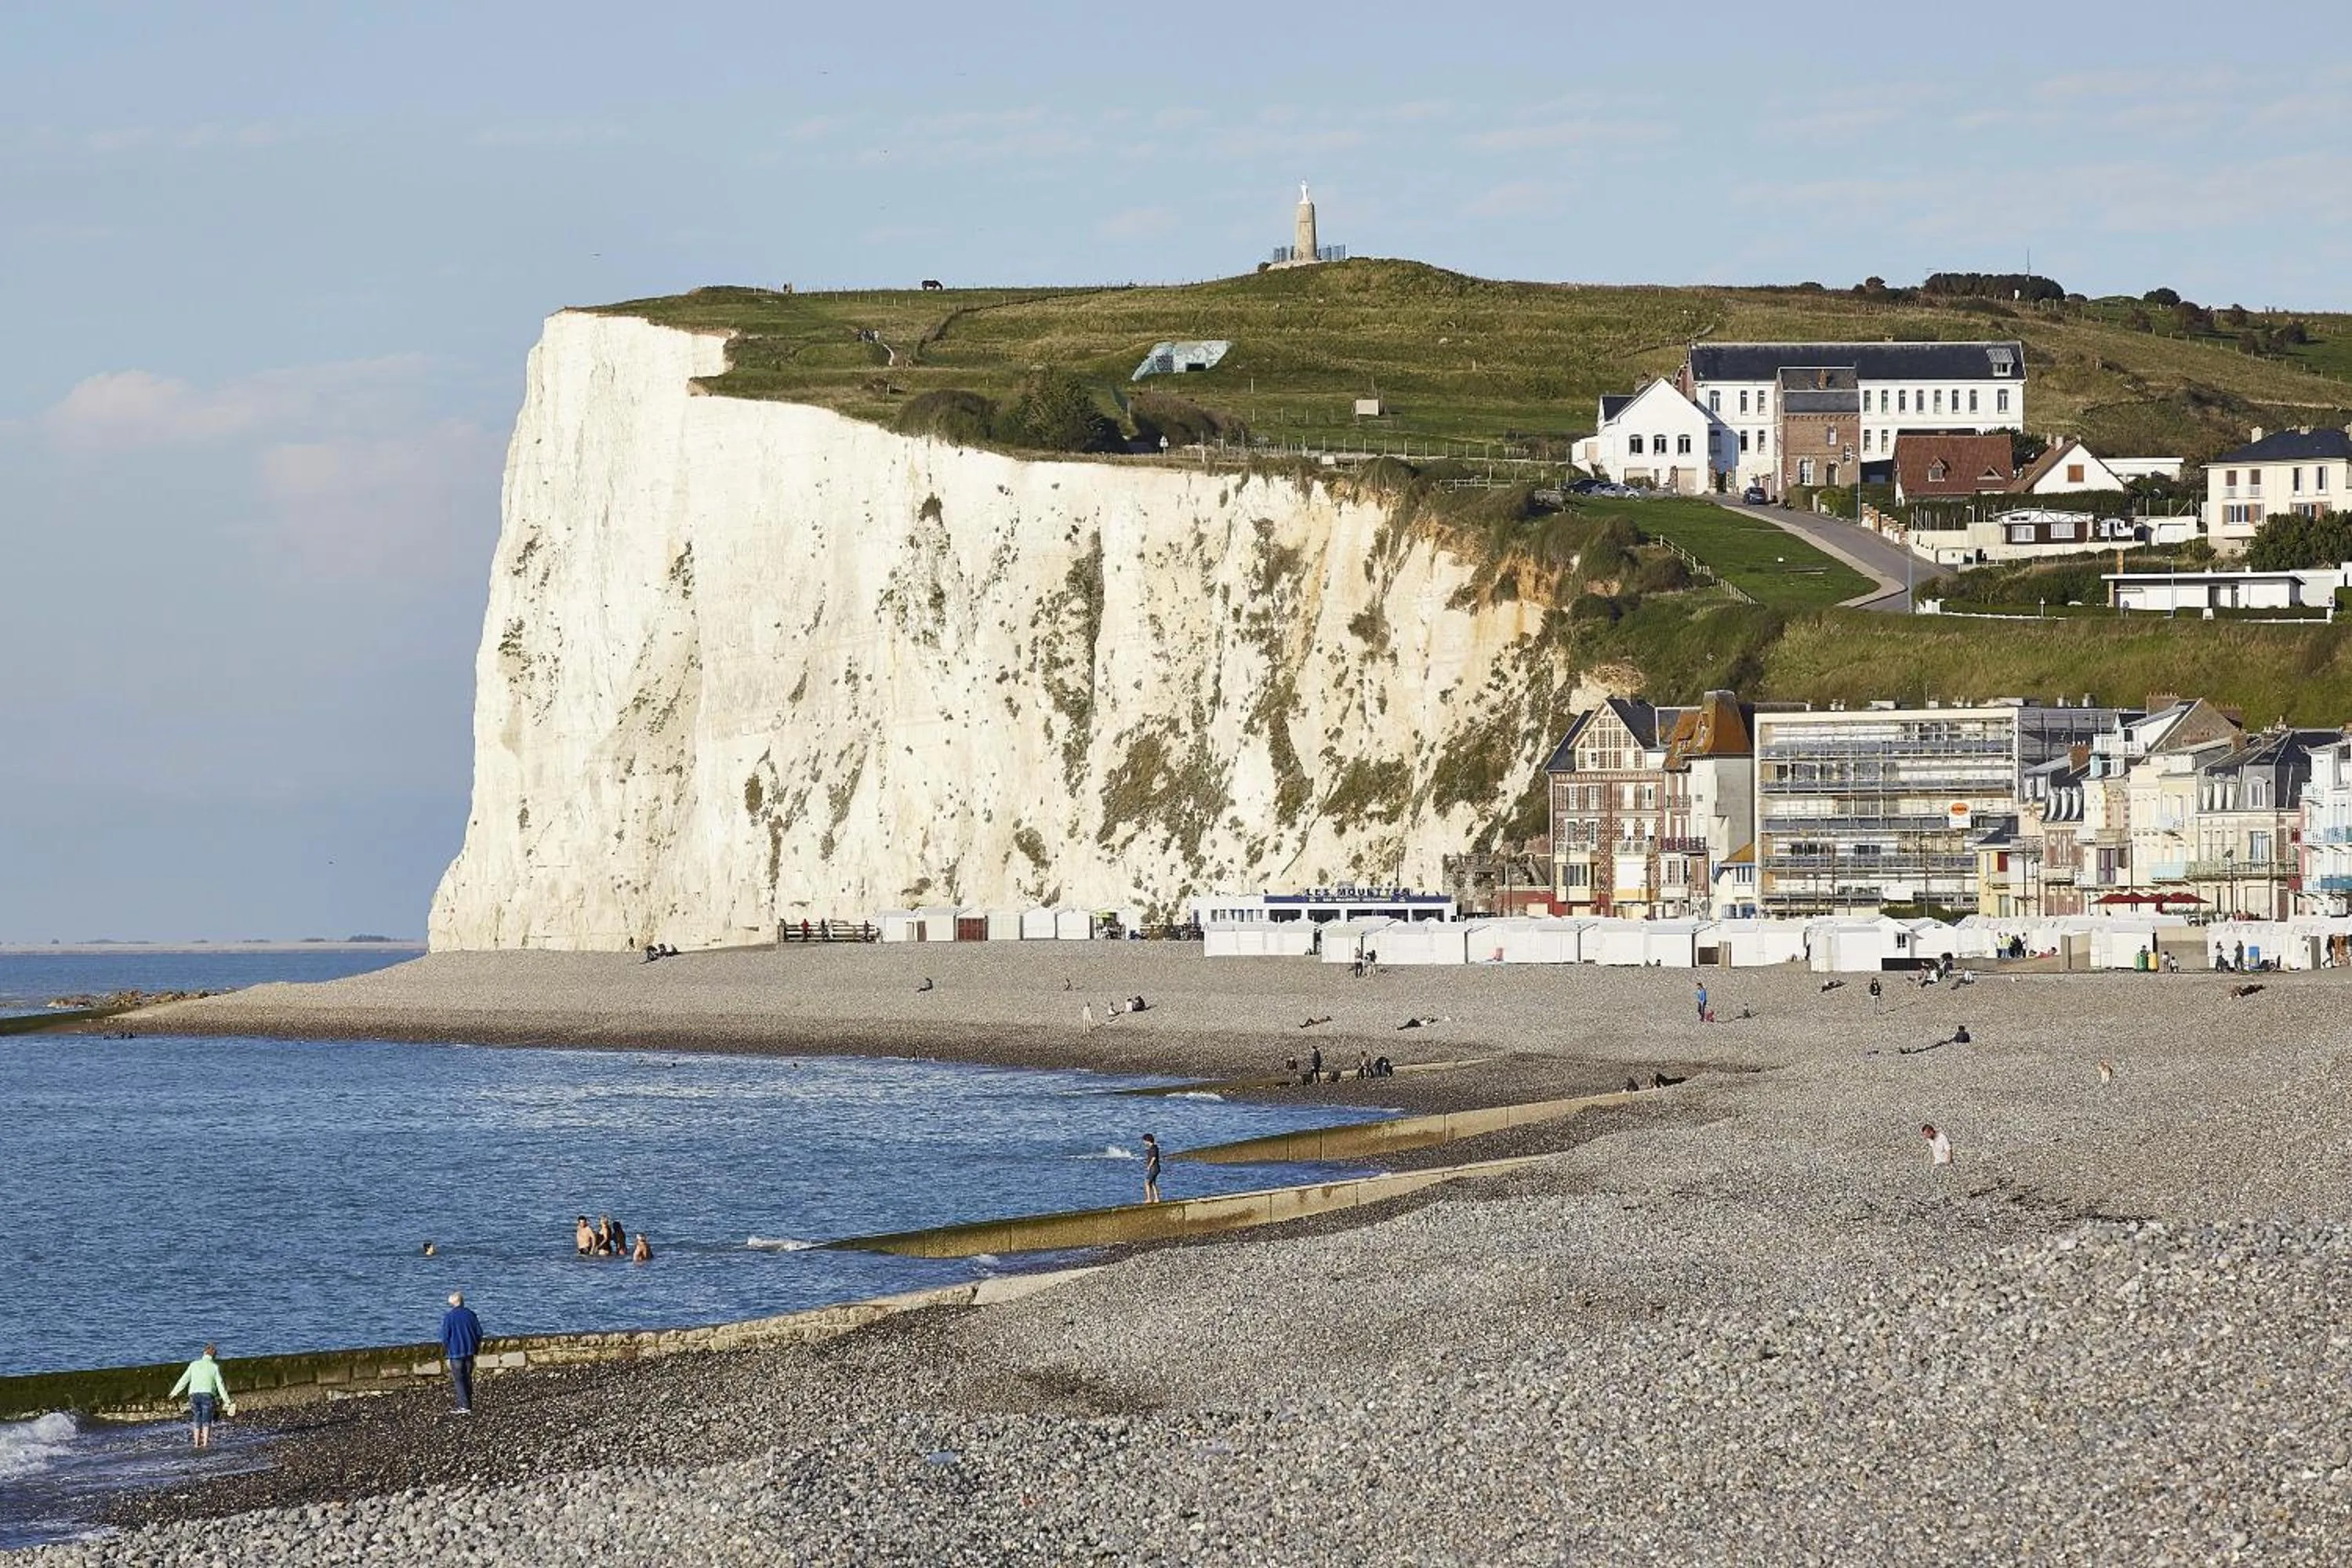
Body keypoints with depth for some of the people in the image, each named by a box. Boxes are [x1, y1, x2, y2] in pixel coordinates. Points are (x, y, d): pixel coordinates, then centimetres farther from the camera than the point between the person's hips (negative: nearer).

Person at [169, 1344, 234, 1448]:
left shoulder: (194, 1365, 9)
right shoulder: (215, 1367, 3)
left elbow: (184, 1380, 11)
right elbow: (220, 1385, 1)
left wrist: (174, 1393, 21)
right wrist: (227, 1401, 7)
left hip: (194, 1394, 2)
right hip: (207, 1394, -2)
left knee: (197, 1419, 11)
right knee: (206, 1420, 2)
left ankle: (196, 1443, 8)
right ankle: (205, 1443, -6)